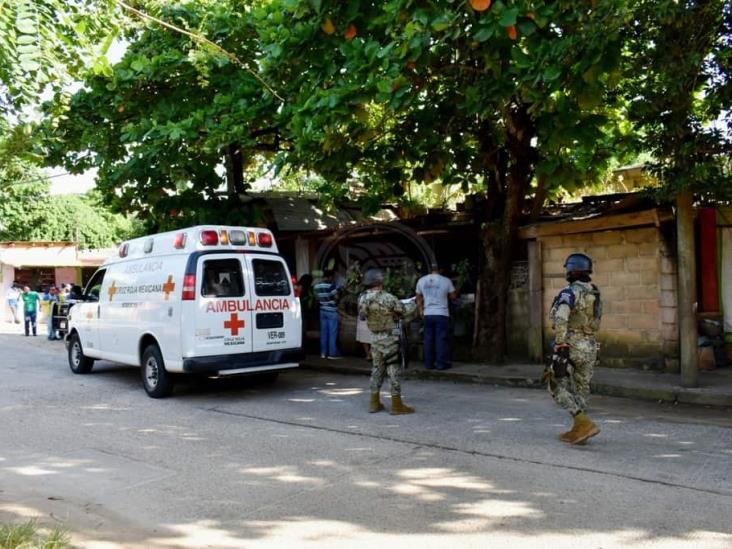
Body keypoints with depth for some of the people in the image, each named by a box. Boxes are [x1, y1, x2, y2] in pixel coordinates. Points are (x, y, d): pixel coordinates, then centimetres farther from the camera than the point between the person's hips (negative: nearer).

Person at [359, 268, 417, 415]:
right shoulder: (387, 298, -20)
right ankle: (397, 405, 5)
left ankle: (374, 402, 20)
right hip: (390, 338, -6)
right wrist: (415, 306, 13)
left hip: (375, 338, 6)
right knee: (394, 369, 1)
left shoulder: (363, 299, -5)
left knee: (377, 368, 16)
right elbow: (404, 312, -9)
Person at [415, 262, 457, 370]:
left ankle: (428, 363, 11)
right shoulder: (446, 280, -6)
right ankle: (442, 363, 2)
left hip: (427, 314, 3)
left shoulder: (421, 280, 5)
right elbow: (453, 296, 2)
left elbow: (418, 298, 12)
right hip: (442, 314, -3)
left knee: (428, 339, 8)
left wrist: (421, 310, 21)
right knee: (442, 339, 1)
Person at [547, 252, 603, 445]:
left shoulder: (570, 292, -15)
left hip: (570, 346, -8)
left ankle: (585, 424, -11)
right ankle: (578, 431, 17)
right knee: (580, 390, 14)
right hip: (590, 347, 8)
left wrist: (559, 345, -26)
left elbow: (561, 318, -30)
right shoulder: (595, 293, 11)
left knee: (558, 388, 1)